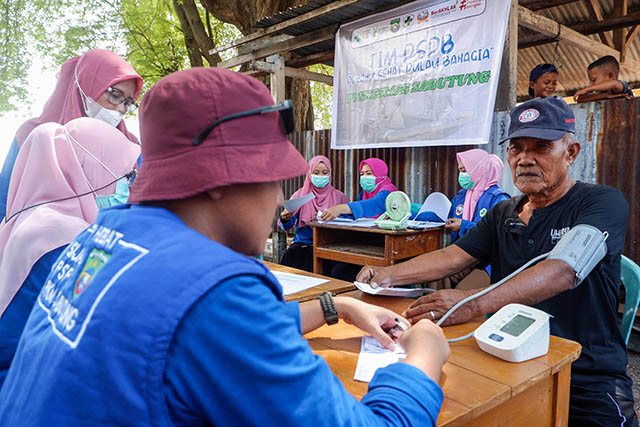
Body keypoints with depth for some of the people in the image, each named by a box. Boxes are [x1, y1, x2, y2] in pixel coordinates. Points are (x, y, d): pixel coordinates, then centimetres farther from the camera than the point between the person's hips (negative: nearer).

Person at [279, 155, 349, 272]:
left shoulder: (338, 196, 10)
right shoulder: (300, 194, 11)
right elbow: (286, 226, 3)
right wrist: (285, 219, -19)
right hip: (302, 242, 1)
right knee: (289, 255, -29)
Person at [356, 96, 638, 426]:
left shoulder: (603, 203, -8)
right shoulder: (503, 214, 10)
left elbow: (563, 271, -26)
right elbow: (453, 257, 2)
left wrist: (474, 304, -40)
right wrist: (390, 275, -16)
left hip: (588, 377, -3)